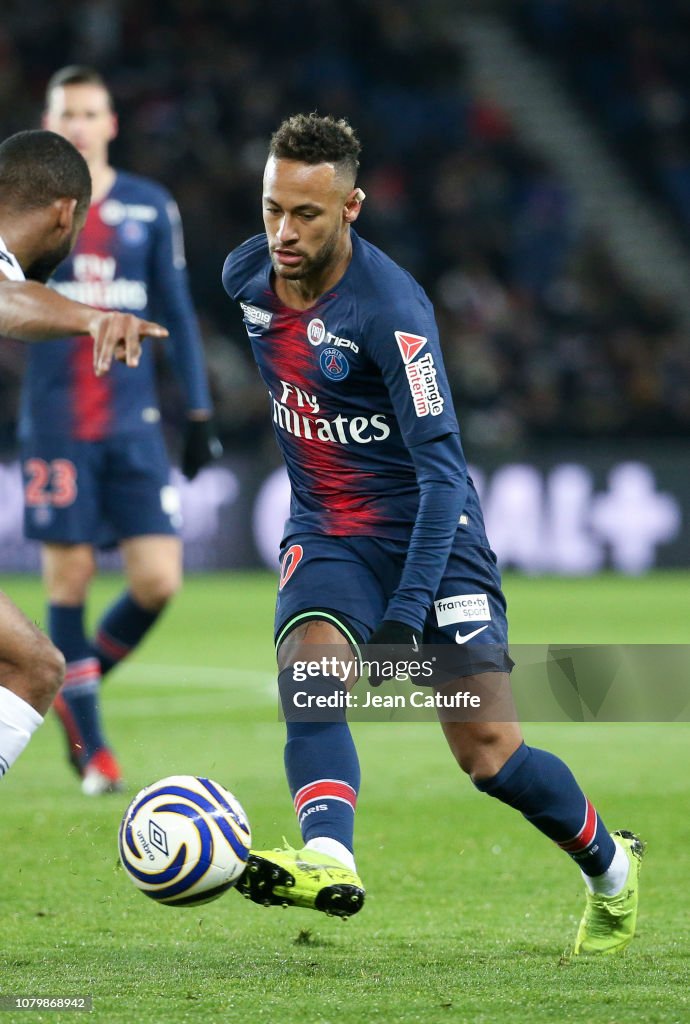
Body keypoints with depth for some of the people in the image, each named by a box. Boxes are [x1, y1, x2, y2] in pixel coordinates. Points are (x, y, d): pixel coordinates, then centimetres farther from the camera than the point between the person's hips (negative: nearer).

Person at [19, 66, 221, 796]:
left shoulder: (151, 208, 8)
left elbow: (177, 315, 12)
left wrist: (199, 415, 9)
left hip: (134, 424, 2)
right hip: (55, 425, -2)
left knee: (158, 580, -7)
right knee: (68, 579, -2)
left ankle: (82, 679, 20)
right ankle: (90, 748, 9)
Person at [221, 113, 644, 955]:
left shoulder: (391, 308, -24)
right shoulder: (245, 275, -4)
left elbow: (442, 466, -26)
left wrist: (408, 611, -34)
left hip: (428, 532, -5)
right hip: (325, 534, 5)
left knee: (489, 756, -4)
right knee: (309, 669, -28)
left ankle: (611, 869, 23)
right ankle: (328, 862, -47)